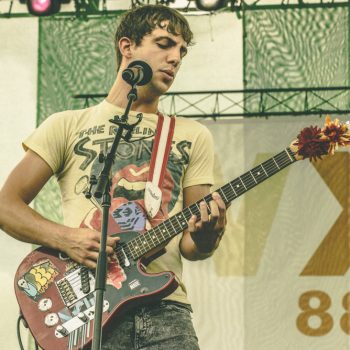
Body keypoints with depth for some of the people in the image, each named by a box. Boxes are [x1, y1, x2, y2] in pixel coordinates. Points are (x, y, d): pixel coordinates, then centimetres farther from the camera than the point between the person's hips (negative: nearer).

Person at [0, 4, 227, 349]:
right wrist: (65, 238, -10)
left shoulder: (193, 136, 17)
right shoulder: (68, 126, 12)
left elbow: (189, 244, 14)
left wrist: (204, 239, -10)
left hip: (164, 311, 2)